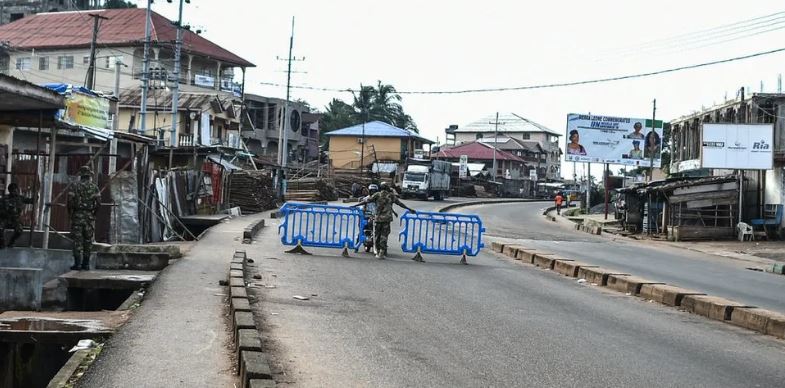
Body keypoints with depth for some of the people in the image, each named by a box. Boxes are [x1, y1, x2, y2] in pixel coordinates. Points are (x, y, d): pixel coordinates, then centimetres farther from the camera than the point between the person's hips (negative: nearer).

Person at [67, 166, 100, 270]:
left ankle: (77, 263, -4)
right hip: (89, 216, 1)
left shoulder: (75, 186, -1)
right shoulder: (94, 187, 2)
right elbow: (98, 203, -5)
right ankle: (86, 264, 9)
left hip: (77, 215, -1)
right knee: (88, 240, 8)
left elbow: (70, 200, -7)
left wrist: (70, 213, 7)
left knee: (77, 240, 0)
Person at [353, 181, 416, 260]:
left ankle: (378, 252, 14)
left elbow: (366, 201, 4)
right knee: (384, 236, 3)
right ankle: (382, 253, -2)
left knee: (376, 235, 11)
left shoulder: (377, 195, 3)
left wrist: (355, 205, 12)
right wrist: (410, 209, 25)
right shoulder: (391, 196, 6)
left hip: (378, 218, -1)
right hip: (387, 219, 1)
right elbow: (400, 203, 14)